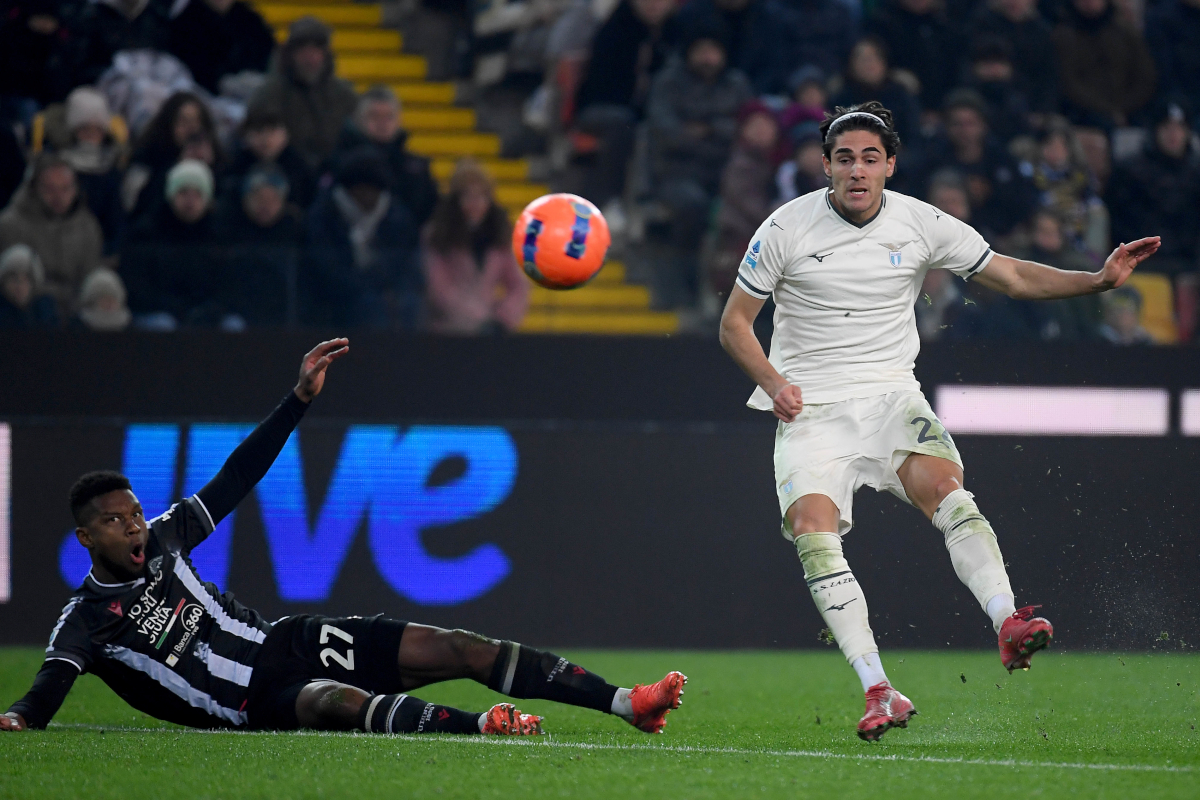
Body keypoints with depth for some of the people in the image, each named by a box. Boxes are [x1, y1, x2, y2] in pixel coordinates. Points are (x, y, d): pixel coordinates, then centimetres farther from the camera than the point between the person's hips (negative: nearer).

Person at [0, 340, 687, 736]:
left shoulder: (162, 541, 12)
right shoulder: (86, 621, -5)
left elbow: (236, 479, 14)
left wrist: (300, 399, 8)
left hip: (285, 643, 7)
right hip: (258, 703, -7)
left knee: (456, 648, -6)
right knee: (338, 701, -40)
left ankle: (625, 703, -10)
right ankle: (478, 727, -65)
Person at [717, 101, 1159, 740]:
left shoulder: (923, 224, 1)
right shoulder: (786, 228, -3)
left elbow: (1015, 277, 8)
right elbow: (735, 323, 4)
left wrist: (1099, 279, -7)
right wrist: (773, 382, -13)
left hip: (891, 396, 1)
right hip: (810, 409, -1)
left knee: (945, 489, -28)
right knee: (811, 532, -23)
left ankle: (1007, 624, -41)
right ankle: (880, 693, -27)